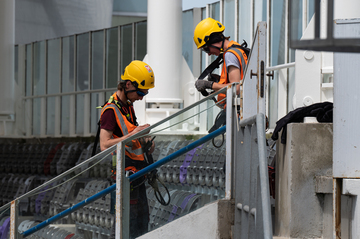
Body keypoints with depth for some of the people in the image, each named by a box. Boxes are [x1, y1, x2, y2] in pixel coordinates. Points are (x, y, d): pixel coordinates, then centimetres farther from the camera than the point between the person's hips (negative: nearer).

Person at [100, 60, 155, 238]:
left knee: (142, 220, 13)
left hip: (135, 173, 10)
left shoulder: (128, 106, 13)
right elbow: (104, 145, -25)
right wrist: (133, 134, -26)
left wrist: (144, 141, 9)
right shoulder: (111, 110, -16)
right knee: (127, 223, -10)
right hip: (125, 174, -10)